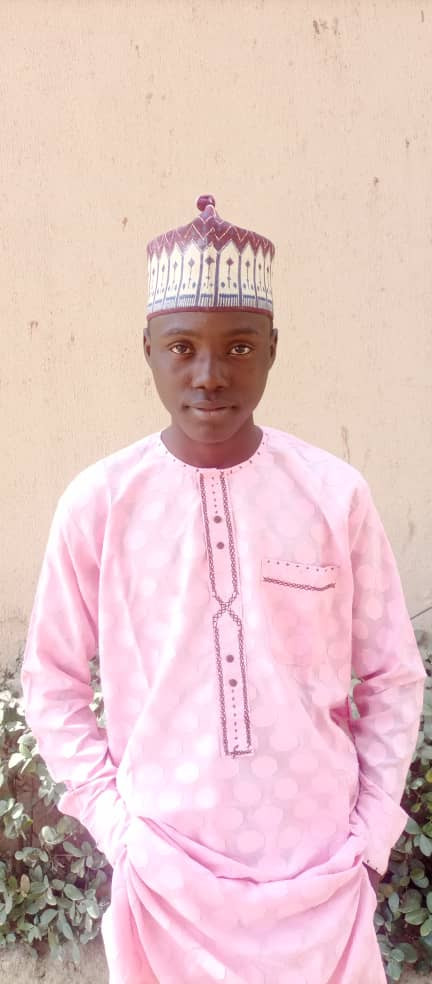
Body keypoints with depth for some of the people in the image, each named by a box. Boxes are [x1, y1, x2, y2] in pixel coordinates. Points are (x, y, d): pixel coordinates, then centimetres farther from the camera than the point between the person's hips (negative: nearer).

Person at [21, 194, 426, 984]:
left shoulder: (335, 494, -6)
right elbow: (52, 684, 2)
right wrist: (114, 822, -3)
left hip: (319, 871, 1)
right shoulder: (97, 503, -7)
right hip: (165, 873, 0)